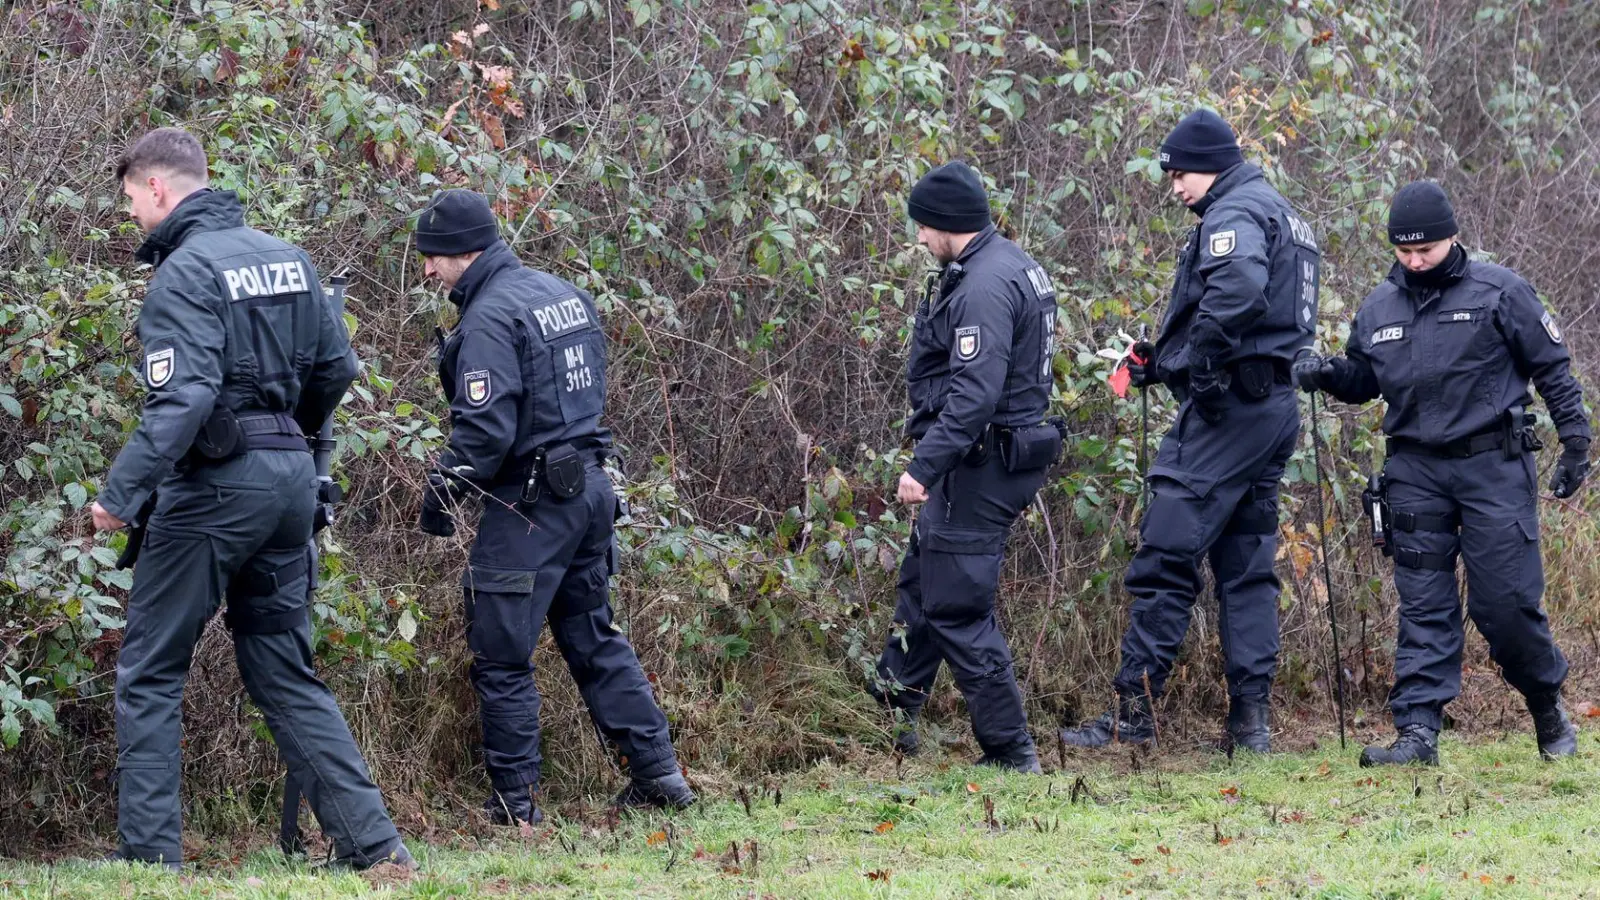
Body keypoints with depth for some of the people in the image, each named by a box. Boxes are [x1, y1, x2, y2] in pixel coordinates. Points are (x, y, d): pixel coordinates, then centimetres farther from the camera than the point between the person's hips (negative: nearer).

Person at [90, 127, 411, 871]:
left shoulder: (184, 272, -13)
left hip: (213, 485, -7)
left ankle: (149, 852, -1)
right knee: (284, 671, 13)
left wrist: (121, 494, -26)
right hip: (290, 477, 7)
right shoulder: (286, 258, 11)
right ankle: (371, 842, 6)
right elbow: (336, 366, 14)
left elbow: (182, 399, -25)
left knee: (148, 671, 3)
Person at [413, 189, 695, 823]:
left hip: (530, 504, -9)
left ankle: (514, 802, 1)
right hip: (590, 486, 9)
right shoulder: (565, 294, 12)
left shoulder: (489, 319, -16)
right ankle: (658, 774, 18)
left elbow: (484, 432, -21)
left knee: (501, 657, -1)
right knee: (594, 638, 19)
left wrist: (439, 496, -10)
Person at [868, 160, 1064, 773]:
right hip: (986, 462, 11)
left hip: (978, 467, -11)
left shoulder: (985, 286, -20)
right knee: (920, 585, 21)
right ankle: (892, 716, 32)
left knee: (955, 608, -7)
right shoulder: (1009, 265, 14)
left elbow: (974, 394, -29)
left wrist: (925, 467, -30)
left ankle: (1010, 751, -3)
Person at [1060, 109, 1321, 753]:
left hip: (1229, 406, -10)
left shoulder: (1233, 214, -9)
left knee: (1166, 556, -8)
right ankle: (1251, 718, 8)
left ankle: (1133, 711, -9)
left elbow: (1239, 288, -31)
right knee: (1246, 565, 11)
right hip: (1276, 408, 10)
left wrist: (1199, 362, -20)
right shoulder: (1283, 217, 23)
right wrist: (1165, 364, 16)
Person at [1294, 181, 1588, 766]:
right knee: (1423, 606, -1)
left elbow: (1551, 367, 1)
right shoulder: (1378, 309, 10)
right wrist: (1327, 375, 0)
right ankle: (1418, 731, -4)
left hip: (1493, 466, -4)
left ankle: (1547, 706, 18)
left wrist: (1575, 441, -4)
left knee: (1504, 599, -5)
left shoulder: (1498, 291, -3)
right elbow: (1363, 381, 22)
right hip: (1416, 471, 4)